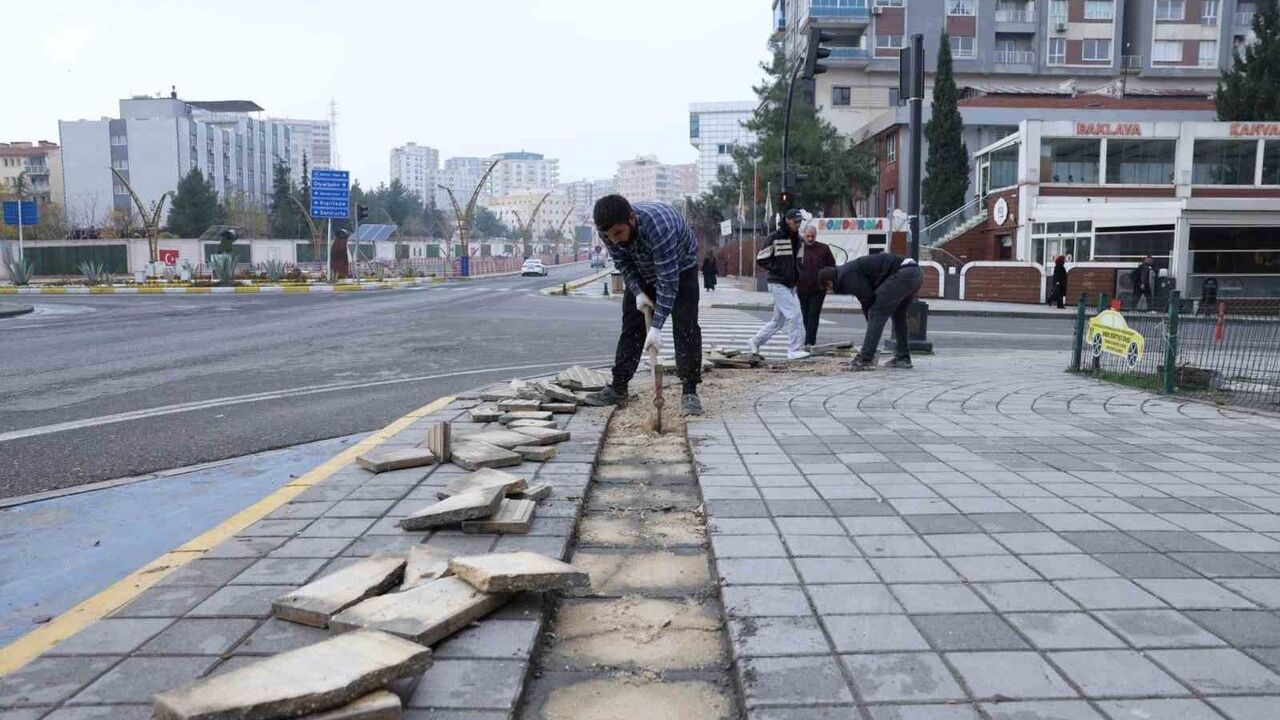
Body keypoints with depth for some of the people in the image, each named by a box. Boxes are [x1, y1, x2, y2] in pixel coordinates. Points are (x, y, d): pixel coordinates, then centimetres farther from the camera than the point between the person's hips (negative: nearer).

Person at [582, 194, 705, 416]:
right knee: (631, 325, 3)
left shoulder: (658, 225, -44)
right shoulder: (608, 230, -26)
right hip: (642, 272, 5)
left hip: (680, 268, -5)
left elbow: (668, 279, -41)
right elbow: (623, 264, -8)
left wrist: (656, 327, -42)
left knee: (685, 327, -16)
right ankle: (618, 387, 9)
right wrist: (638, 293, -22)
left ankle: (690, 392, -13)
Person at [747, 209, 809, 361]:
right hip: (778, 284, -8)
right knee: (795, 315, -15)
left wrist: (797, 272, 8)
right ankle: (794, 350, -8)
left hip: (790, 285, 8)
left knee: (778, 320, 14)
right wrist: (778, 270, -16)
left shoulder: (797, 239, 12)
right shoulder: (776, 237, -10)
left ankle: (755, 342, 28)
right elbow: (761, 259, -11)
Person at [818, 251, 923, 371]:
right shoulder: (851, 269, 27)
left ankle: (865, 360, -8)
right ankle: (903, 358, 26)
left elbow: (868, 299, -7)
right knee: (898, 315, 24)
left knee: (876, 314, -7)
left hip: (902, 274, -10)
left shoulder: (846, 276, -4)